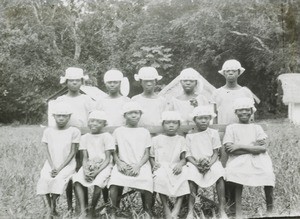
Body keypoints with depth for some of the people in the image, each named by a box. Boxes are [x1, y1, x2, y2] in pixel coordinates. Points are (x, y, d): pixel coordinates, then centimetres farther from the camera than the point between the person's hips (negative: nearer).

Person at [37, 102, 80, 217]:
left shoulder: (74, 131, -3)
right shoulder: (48, 131, 6)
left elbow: (72, 152, -6)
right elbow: (47, 151, 3)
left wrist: (60, 168, -15)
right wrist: (52, 167, -13)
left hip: (67, 164, -2)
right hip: (51, 164, 2)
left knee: (58, 179, -30)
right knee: (45, 179, -26)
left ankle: (53, 205, -9)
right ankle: (50, 208, -11)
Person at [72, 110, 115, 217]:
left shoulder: (107, 137, -2)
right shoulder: (85, 137, 11)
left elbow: (107, 159, -6)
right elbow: (85, 158, 7)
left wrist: (97, 172, -18)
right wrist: (85, 170, -13)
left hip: (103, 166, -4)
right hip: (89, 166, 4)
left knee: (97, 184, -30)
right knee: (77, 180, -24)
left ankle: (92, 209, -7)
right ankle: (82, 211, -24)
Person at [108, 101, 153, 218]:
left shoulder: (144, 132, 14)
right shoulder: (118, 131, 14)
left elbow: (146, 154, 7)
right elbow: (114, 152, 11)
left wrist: (138, 166, -10)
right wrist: (119, 163, -9)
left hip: (140, 165, 0)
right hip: (123, 165, 0)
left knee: (146, 182, -30)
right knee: (115, 182, -30)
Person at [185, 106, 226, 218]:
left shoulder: (213, 133, 8)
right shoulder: (189, 136, 8)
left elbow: (216, 153, 4)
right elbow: (188, 154, 3)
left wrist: (209, 164, -16)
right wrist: (196, 164, -16)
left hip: (211, 162, 0)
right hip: (195, 163, 0)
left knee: (219, 174, -32)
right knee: (191, 176, -33)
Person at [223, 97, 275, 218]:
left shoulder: (257, 128, 17)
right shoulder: (231, 128, 12)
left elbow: (263, 148, 1)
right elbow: (229, 149, -4)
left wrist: (240, 146, -9)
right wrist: (253, 147, -5)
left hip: (258, 159, 2)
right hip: (238, 160, -1)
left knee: (268, 173, -27)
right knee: (237, 173, -33)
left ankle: (270, 209, -8)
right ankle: (238, 211, -22)